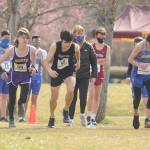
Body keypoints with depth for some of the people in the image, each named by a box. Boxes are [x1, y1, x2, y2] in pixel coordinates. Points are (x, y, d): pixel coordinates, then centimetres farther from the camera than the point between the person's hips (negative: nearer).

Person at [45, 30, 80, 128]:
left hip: (69, 72, 0)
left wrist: (78, 62, 17)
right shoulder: (55, 46, -21)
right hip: (56, 73, 0)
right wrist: (50, 70, -39)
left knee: (70, 90, -29)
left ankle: (66, 111, -4)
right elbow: (47, 62, -21)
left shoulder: (75, 47, -18)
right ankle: (52, 117, 36)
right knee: (54, 98, 10)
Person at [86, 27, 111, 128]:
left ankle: (93, 117, 12)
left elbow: (107, 62, -3)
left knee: (97, 96, 6)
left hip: (100, 73, 3)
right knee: (91, 94, -17)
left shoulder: (107, 48, 5)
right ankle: (89, 116, -12)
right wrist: (100, 60, -15)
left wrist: (95, 61, -16)